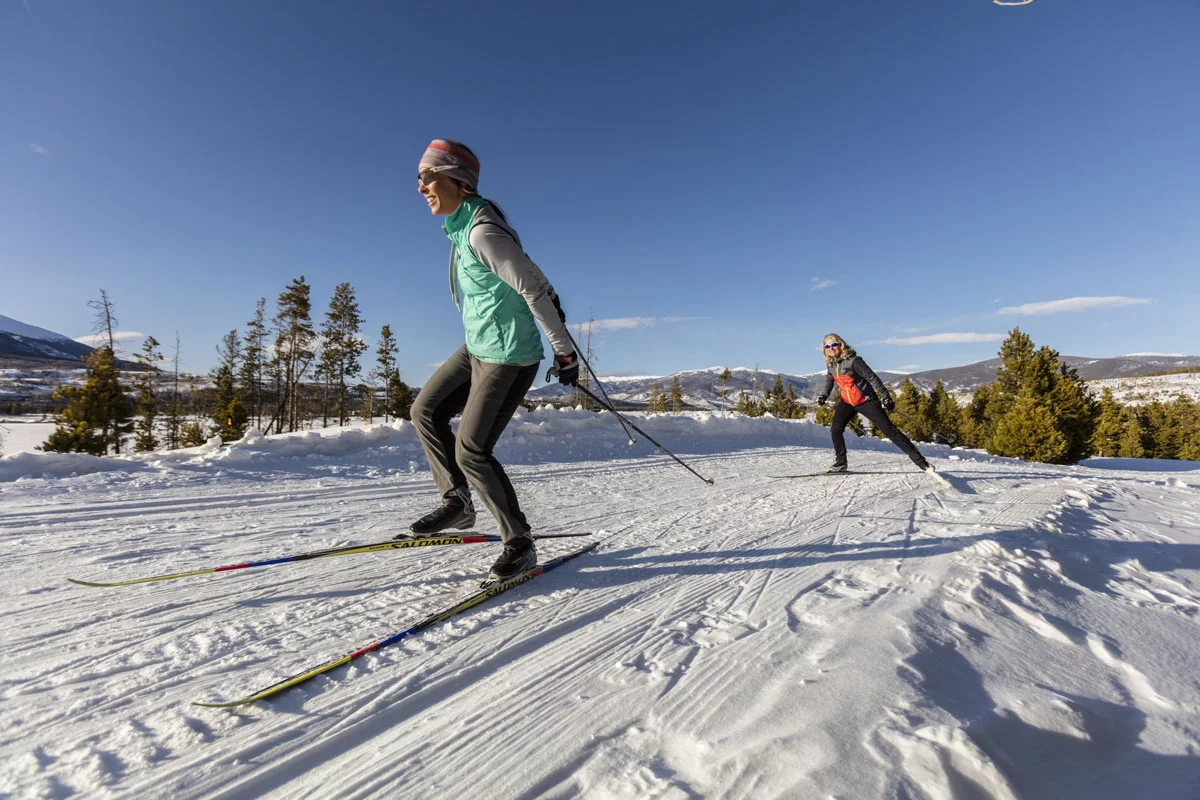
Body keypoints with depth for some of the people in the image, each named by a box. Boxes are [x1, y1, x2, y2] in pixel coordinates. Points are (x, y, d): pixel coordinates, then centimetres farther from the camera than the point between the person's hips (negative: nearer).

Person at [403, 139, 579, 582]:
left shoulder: (482, 232, -21)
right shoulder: (462, 226, 10)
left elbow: (533, 287, -21)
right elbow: (527, 273, 18)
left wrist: (563, 350, -17)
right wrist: (554, 305, 23)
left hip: (508, 355, -10)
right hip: (477, 347, 10)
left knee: (471, 450, -7)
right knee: (425, 411, 12)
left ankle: (519, 543, 9)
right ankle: (457, 502, 22)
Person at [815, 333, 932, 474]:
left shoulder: (853, 361, -21)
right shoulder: (830, 363, 0)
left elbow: (872, 377, -17)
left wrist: (885, 397, -18)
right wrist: (824, 395, 12)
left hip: (866, 401, -5)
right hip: (846, 402, 6)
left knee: (889, 430, -4)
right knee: (836, 429, -15)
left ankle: (920, 461, 6)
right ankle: (840, 464, -4)